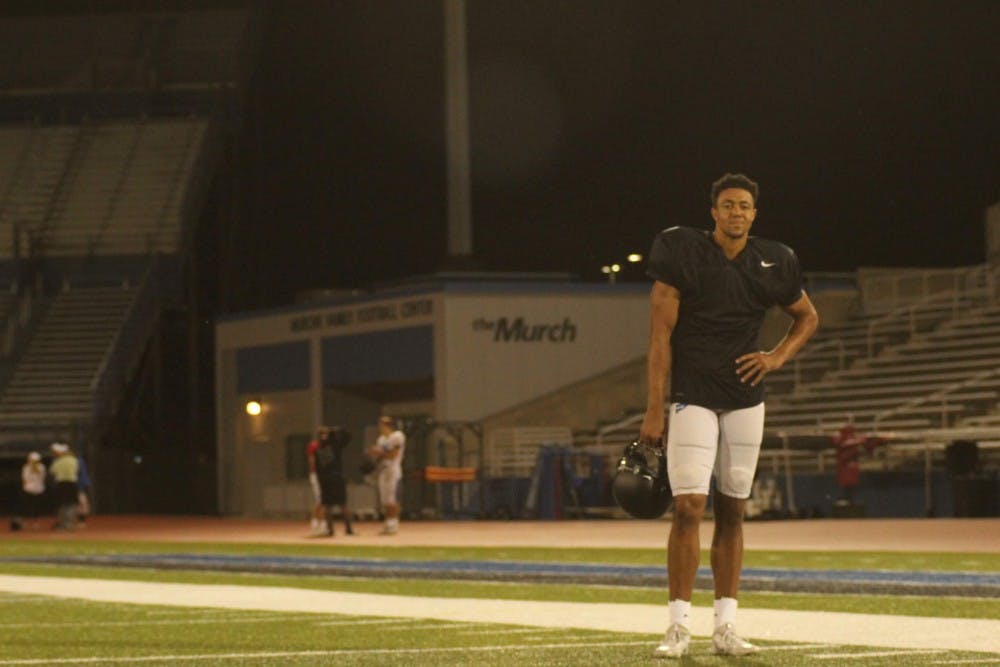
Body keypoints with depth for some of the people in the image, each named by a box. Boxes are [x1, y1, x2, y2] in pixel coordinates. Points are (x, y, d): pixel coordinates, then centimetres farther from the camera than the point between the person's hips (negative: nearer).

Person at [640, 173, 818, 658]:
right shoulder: (682, 253, -8)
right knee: (689, 508, -12)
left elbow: (808, 317, 20)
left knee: (731, 511, 7)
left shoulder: (771, 264, 2)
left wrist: (778, 357, 1)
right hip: (692, 397, -4)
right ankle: (678, 626, -6)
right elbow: (660, 335, -8)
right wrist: (654, 410, -12)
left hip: (745, 400, 4)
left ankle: (725, 628, 11)